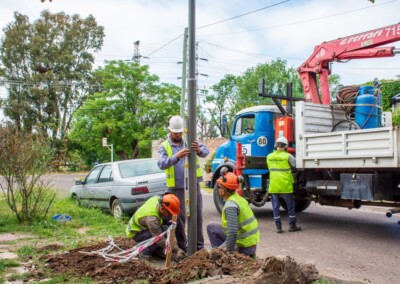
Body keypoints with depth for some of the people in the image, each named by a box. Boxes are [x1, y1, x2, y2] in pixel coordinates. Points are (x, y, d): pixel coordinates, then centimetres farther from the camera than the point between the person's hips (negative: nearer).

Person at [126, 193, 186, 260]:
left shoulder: (158, 198, -20)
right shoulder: (152, 219, -40)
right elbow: (160, 240, -36)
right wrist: (176, 250, -30)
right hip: (136, 233, -9)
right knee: (164, 231, -29)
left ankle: (156, 251, 2)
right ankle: (144, 252, -12)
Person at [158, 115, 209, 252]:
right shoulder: (164, 146, -1)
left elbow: (206, 151, -7)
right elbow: (161, 164, -18)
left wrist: (199, 150, -31)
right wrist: (177, 156, -34)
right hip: (176, 188, -2)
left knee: (197, 215, 9)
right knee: (179, 217, 6)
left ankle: (199, 245, 21)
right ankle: (182, 246, 19)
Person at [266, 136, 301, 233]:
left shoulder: (269, 156, 4)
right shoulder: (288, 156, -9)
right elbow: (296, 165, -1)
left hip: (273, 186, 3)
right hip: (285, 186, -3)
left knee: (275, 207, 8)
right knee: (290, 206, 11)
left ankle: (278, 227, 10)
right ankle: (292, 226, 19)